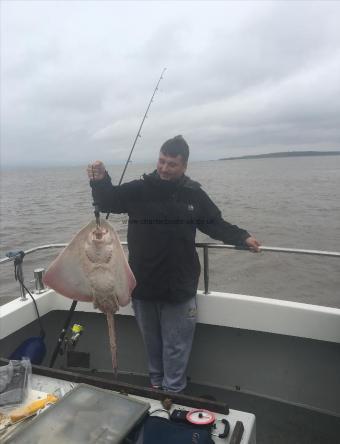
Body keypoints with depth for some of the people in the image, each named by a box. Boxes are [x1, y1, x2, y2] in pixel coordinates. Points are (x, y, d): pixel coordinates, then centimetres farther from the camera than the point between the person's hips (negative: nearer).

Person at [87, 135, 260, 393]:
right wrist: (100, 181, -26)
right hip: (142, 285, 1)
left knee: (176, 348, 9)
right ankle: (156, 384, 42)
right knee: (152, 344, 20)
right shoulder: (138, 189, -2)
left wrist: (243, 238, -2)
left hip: (179, 289, -1)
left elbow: (216, 225, 9)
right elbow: (107, 202, -7)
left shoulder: (194, 194, 0)